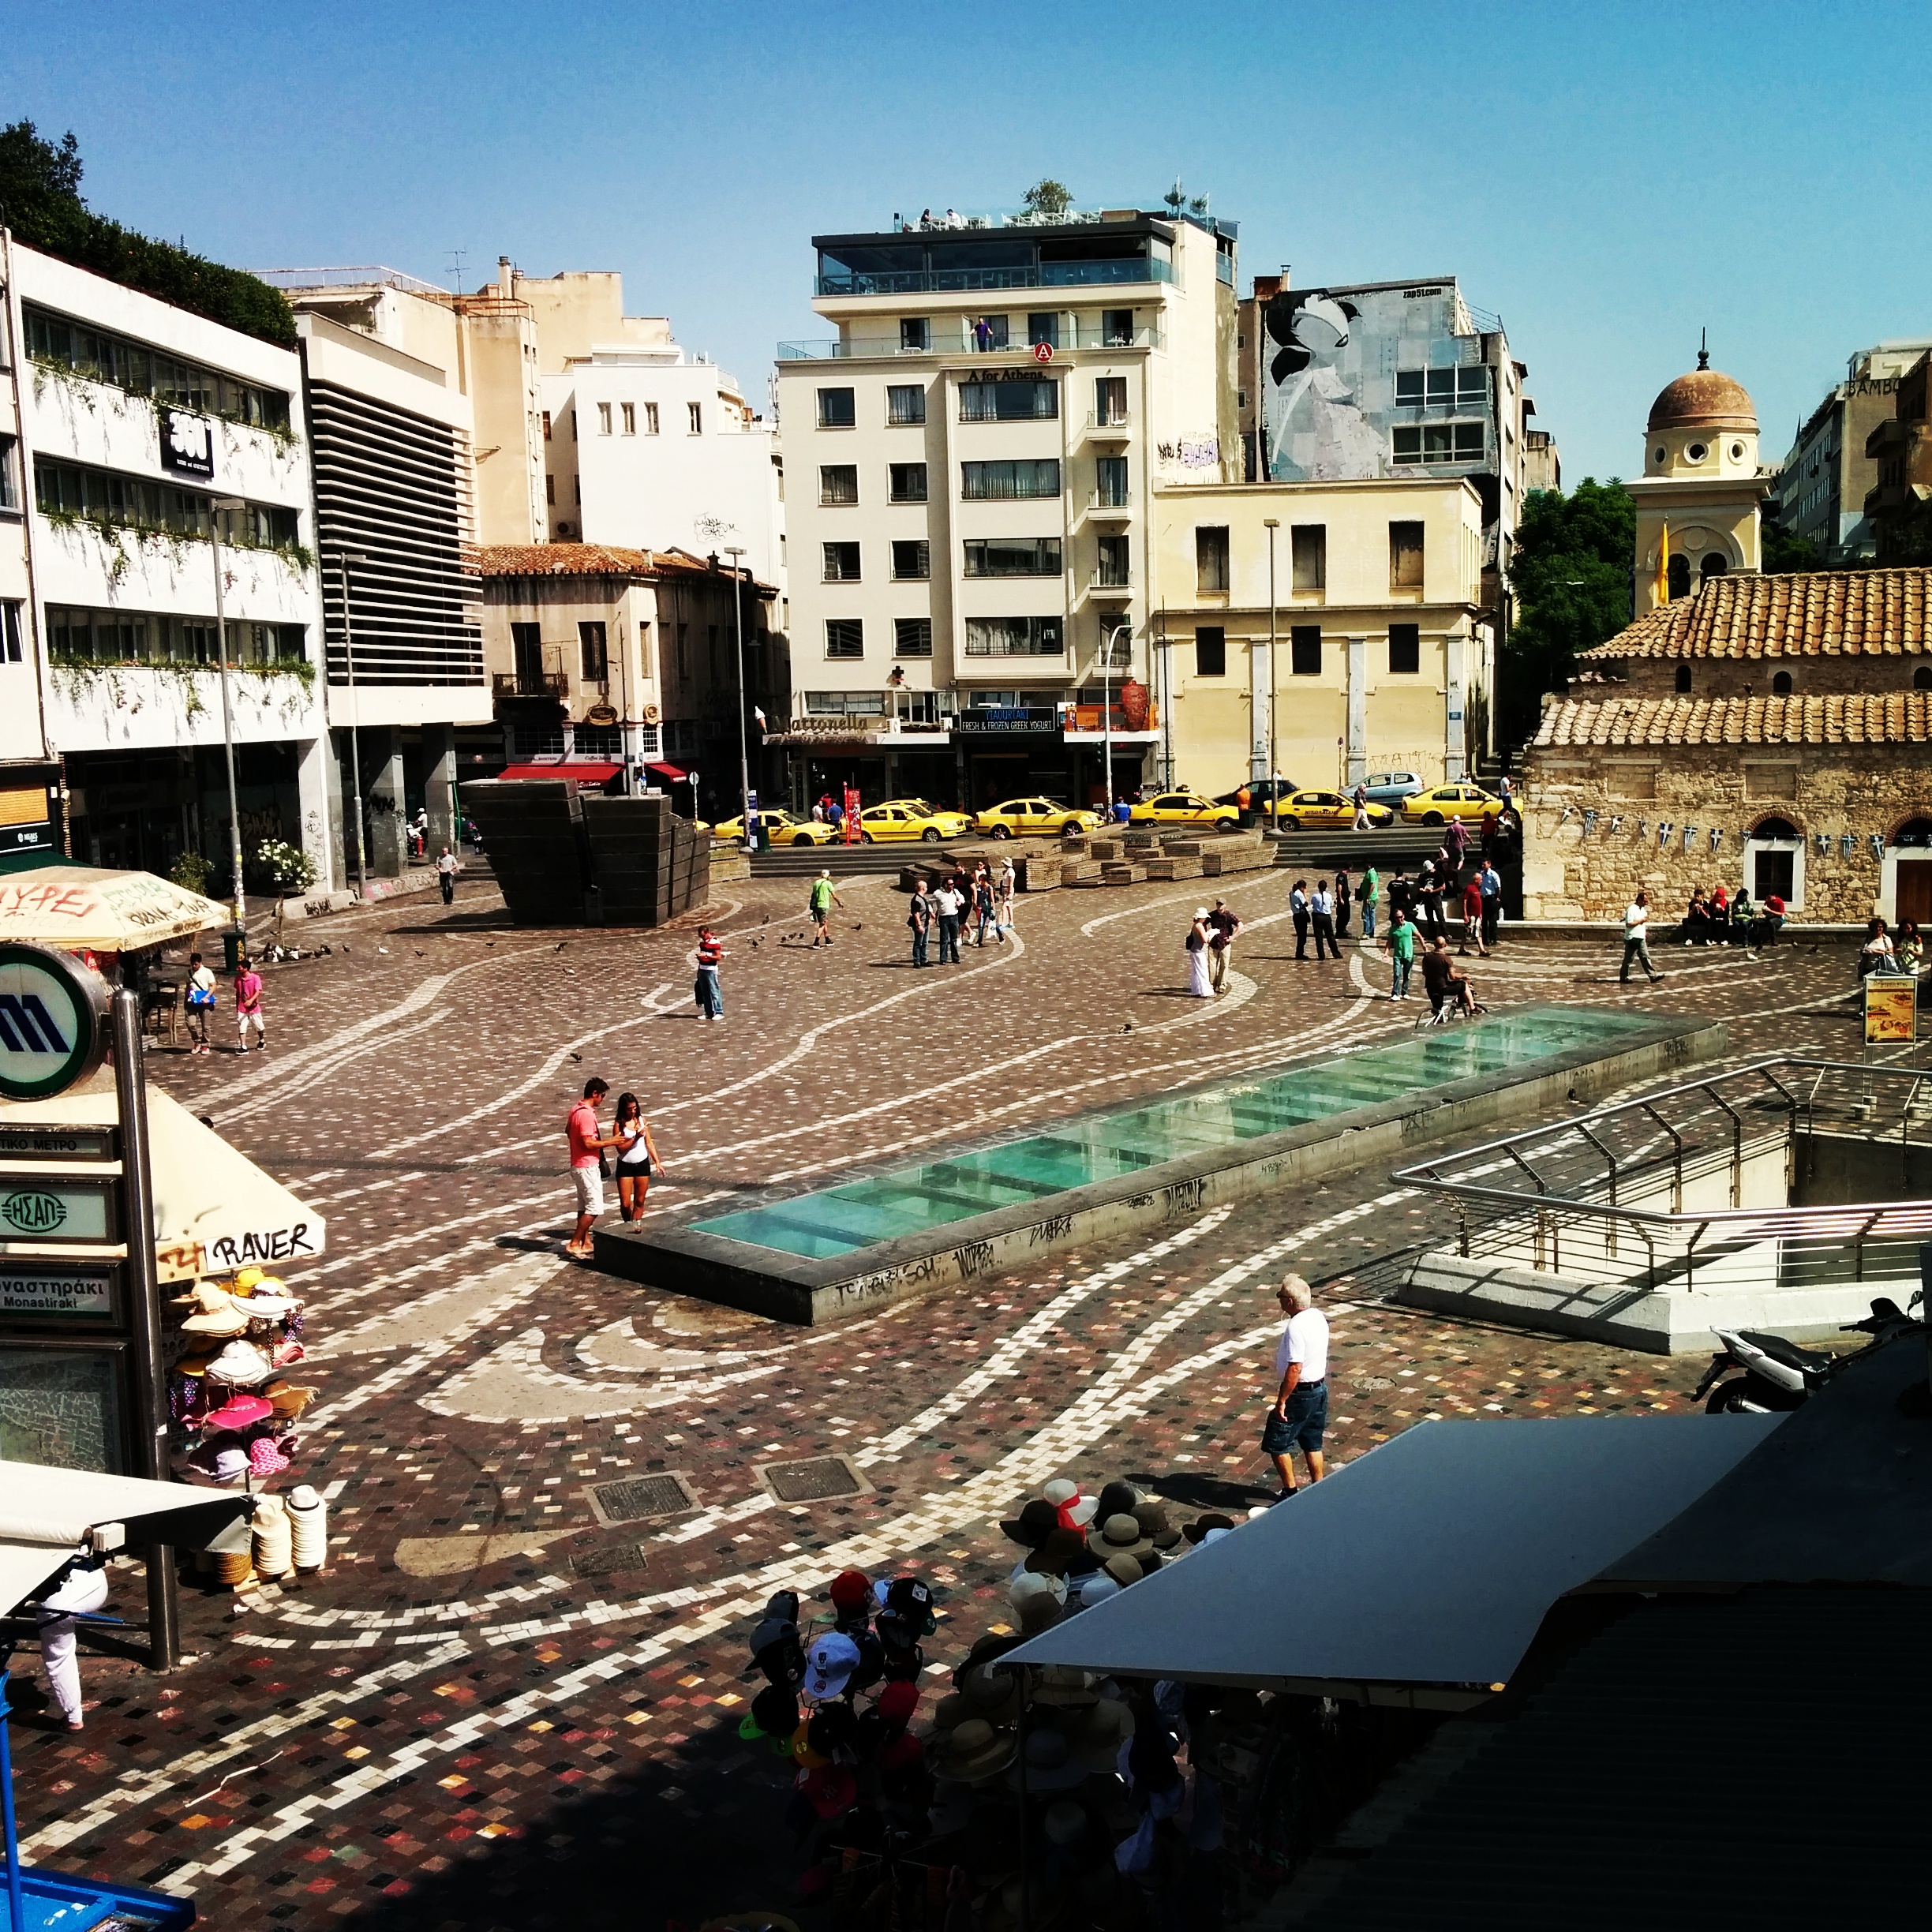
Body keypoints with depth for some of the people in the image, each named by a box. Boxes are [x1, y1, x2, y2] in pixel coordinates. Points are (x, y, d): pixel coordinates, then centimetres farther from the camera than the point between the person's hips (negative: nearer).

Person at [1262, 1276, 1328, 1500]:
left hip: (1300, 1392, -9)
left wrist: (1281, 1402, -22)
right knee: (1312, 1444, 19)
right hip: (1320, 1388, 9)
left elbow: (1295, 1368, -27)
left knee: (1277, 1444, 5)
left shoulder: (1296, 1326, -26)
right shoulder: (1318, 1317, 2)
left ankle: (1290, 1493, 11)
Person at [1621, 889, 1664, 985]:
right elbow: (1628, 924, -24)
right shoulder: (1631, 909, -16)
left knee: (1645, 957, 6)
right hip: (1632, 938, -8)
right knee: (1629, 959, 1)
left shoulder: (1643, 909, 13)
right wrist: (1641, 921, -19)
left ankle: (1653, 975, 5)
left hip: (1641, 938, 8)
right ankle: (1624, 977, 11)